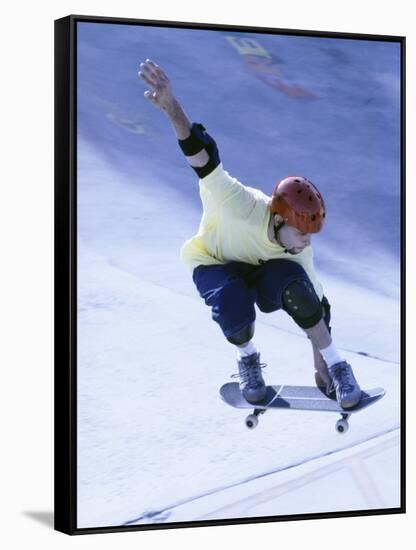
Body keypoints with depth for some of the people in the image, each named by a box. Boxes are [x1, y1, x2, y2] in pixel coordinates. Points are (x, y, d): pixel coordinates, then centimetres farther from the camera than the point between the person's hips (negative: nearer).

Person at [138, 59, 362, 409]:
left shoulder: (301, 249, -22)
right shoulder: (245, 209, -39)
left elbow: (315, 301, -8)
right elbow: (205, 159, -51)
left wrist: (321, 359, -3)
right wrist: (172, 108, -67)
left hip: (265, 271, 3)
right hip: (215, 264, -2)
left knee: (296, 289, -33)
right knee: (234, 306, -38)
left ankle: (335, 367, -13)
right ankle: (247, 357, -4)